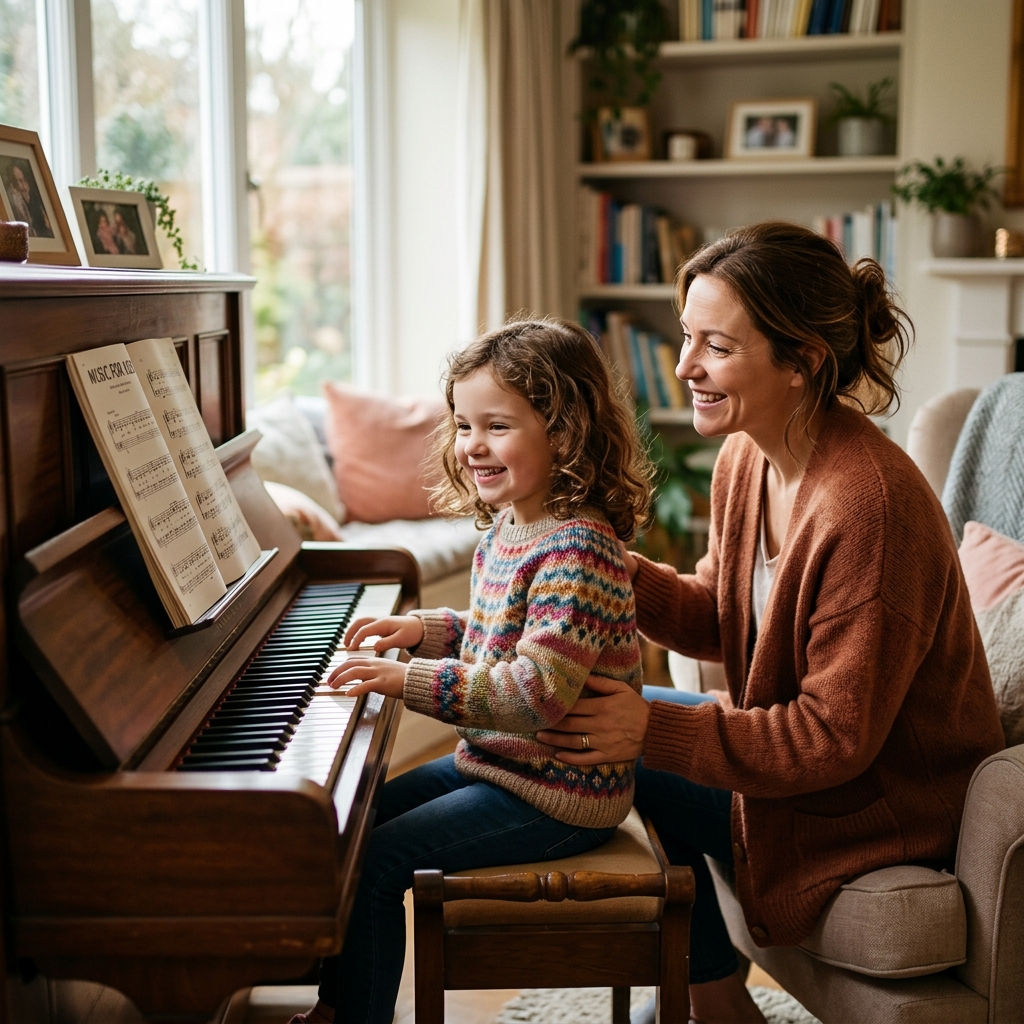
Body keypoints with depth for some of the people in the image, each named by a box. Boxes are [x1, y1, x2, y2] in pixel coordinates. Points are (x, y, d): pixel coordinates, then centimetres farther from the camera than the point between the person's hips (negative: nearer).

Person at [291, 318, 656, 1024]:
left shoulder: (574, 549, -26)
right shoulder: (509, 527, 5)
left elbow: (538, 694, -33)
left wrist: (412, 682, -32)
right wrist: (426, 630, 6)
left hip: (555, 794, -10)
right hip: (498, 760, 10)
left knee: (376, 859, -14)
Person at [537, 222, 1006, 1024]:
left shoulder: (867, 504, -31)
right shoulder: (748, 455, -3)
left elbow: (836, 738, -27)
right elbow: (718, 622, 6)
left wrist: (654, 731, -29)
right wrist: (627, 575, -13)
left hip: (884, 805, -9)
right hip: (801, 747, 9)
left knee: (612, 755, -10)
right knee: (606, 721, 13)